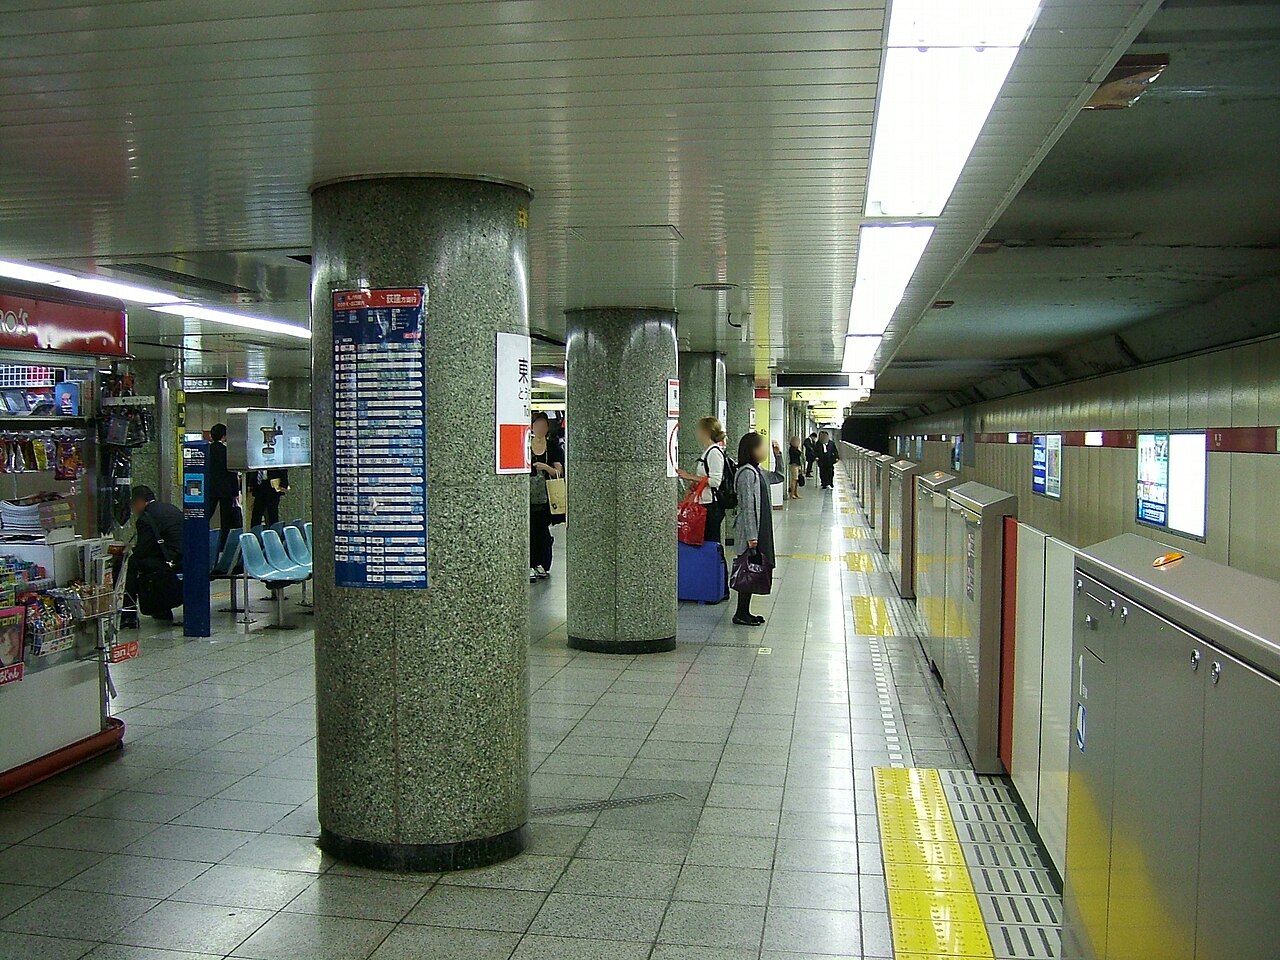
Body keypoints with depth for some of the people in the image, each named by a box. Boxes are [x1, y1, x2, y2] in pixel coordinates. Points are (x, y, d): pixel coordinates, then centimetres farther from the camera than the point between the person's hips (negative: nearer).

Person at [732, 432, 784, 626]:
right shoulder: (746, 472, -16)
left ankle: (745, 612, 19)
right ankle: (741, 614, 2)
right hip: (750, 530, -10)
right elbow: (747, 507, -19)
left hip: (761, 529, 10)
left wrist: (778, 456, 18)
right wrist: (751, 536, -20)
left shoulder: (758, 471, 12)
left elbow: (778, 477, 32)